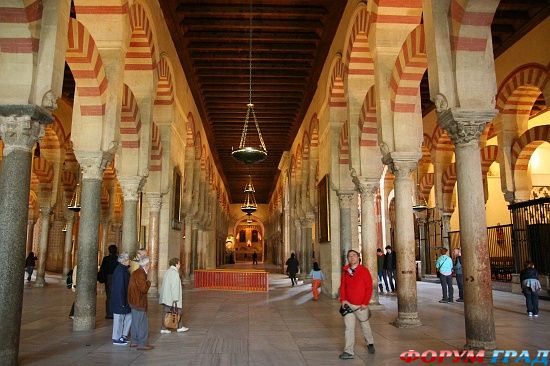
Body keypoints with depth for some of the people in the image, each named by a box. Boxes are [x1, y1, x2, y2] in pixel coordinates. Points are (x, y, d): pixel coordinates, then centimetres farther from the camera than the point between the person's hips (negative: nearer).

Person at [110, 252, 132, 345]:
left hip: (124, 299, 10)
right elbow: (120, 287, -22)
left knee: (129, 316, 15)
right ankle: (116, 339, 14)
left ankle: (123, 335, 24)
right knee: (119, 319, 2)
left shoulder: (124, 269, 10)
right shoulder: (120, 271, -20)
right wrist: (122, 302, -21)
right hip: (119, 299, -10)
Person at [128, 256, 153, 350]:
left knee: (136, 322, 18)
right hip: (139, 303, -11)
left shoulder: (136, 273, 14)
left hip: (134, 302, 11)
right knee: (142, 323, -4)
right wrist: (148, 283, -8)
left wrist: (146, 282, 11)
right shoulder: (140, 274, -20)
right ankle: (142, 344, 0)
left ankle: (134, 341, 27)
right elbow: (144, 288, -24)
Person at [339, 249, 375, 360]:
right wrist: (343, 299, -3)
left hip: (361, 305, -2)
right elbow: (343, 286, 9)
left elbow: (369, 287, -9)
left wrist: (365, 303, -12)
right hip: (348, 304, 2)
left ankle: (370, 343, 42)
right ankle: (349, 351, 4)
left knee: (365, 324, 16)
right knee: (349, 327, -1)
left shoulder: (364, 271, -9)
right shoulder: (345, 271, 2)